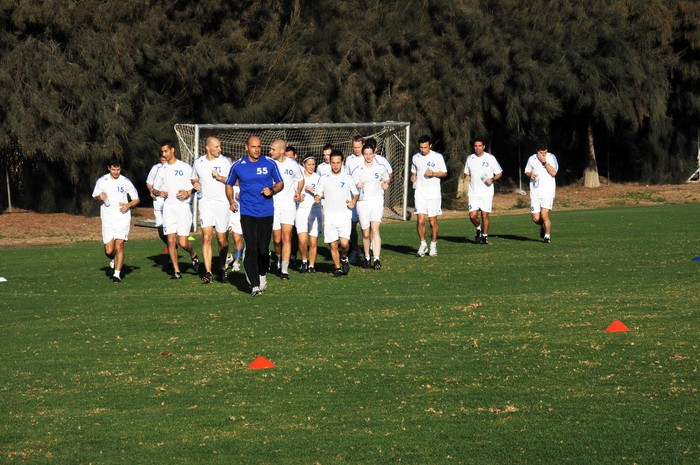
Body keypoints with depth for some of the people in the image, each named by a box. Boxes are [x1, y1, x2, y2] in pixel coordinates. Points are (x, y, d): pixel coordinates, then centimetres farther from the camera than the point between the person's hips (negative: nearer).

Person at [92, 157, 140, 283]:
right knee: (109, 250, -3)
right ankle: (113, 262, 31)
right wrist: (100, 197, -6)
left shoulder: (126, 182, 0)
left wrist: (128, 205, -13)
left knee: (119, 246, -12)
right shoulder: (101, 181, 4)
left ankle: (117, 274, -4)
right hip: (107, 220, 1)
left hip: (123, 218, -1)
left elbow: (136, 200, 8)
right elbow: (95, 196, 17)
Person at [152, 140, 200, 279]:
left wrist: (188, 192, -13)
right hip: (168, 207, 4)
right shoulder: (162, 170, 12)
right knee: (170, 240, -4)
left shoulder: (185, 167, 0)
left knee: (183, 242, -10)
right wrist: (159, 193, -5)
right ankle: (176, 271, 2)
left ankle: (193, 255, 22)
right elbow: (154, 189, 18)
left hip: (183, 206, -4)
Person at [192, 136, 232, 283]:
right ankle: (208, 272, -12)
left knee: (222, 239, 2)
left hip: (222, 203, -1)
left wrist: (219, 177, -14)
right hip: (205, 203, 1)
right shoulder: (198, 162, 8)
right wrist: (195, 185, 3)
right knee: (206, 237, -11)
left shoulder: (225, 161, 1)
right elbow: (194, 179, 24)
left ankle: (222, 268, 20)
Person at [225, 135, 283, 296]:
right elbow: (229, 184, 18)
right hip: (247, 213, -1)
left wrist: (272, 190, -9)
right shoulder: (237, 166, 3)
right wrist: (231, 200, 2)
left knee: (263, 249, 3)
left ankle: (263, 276, 30)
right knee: (251, 248, -11)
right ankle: (254, 285, -12)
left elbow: (280, 183, 12)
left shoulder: (270, 164, 2)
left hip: (266, 213, 1)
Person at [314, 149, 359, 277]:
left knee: (344, 243, -14)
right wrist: (317, 198, -12)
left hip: (344, 215, -1)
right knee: (333, 245, 0)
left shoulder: (347, 178, 6)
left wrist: (353, 201, -7)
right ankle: (337, 268, 15)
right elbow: (318, 194, 11)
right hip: (329, 217, 1)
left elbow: (356, 193, 14)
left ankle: (344, 258, 17)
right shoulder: (324, 179, 7)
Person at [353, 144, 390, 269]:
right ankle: (366, 257, 24)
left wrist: (385, 183, 4)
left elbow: (387, 179, 25)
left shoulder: (380, 168, 7)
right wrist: (357, 186, -17)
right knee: (366, 234, 4)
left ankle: (376, 259, -21)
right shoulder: (358, 170, 4)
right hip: (363, 202, 1)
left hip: (377, 201, -1)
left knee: (375, 230, -16)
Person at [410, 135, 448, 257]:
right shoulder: (415, 158, 7)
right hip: (420, 193, 2)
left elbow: (444, 173, 5)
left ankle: (433, 245, 19)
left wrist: (433, 173, -13)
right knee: (420, 220, -9)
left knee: (433, 221, 2)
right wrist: (413, 177, -1)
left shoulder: (437, 157, -2)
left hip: (434, 194, -2)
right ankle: (423, 244, 8)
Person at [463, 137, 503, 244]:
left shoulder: (490, 158, -1)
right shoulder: (470, 159, 8)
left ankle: (485, 235, 13)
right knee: (472, 215, -7)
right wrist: (467, 177, -4)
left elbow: (499, 173, 4)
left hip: (487, 192, -2)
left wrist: (492, 179, -15)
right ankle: (478, 229, 21)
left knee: (485, 215, -3)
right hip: (473, 192, 2)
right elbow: (466, 173, 20)